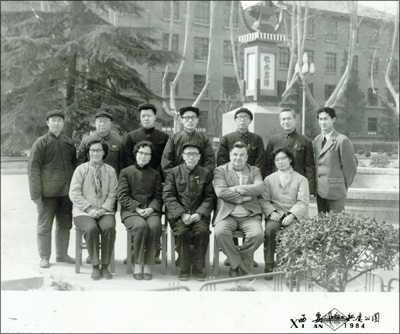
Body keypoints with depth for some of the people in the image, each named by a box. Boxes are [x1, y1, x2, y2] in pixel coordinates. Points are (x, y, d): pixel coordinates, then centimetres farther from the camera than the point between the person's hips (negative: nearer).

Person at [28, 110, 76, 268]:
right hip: (47, 193, -4)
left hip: (66, 192, 4)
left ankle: (62, 254, 23)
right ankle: (44, 257, 12)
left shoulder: (69, 143, 11)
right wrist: (36, 193, -12)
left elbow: (75, 165, 20)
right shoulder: (41, 143, -3)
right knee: (44, 225, 2)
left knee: (65, 224, 11)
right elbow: (33, 169, -6)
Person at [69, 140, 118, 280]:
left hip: (104, 211, 1)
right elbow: (74, 193, -2)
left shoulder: (110, 171, 11)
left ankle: (105, 266, -18)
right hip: (83, 211, -1)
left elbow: (112, 194, 5)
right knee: (91, 228, -33)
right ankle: (95, 266, -18)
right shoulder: (81, 169, 5)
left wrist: (103, 209, -11)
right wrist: (89, 209, -12)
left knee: (109, 227, -31)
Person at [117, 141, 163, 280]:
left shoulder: (155, 174, 20)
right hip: (130, 211, -2)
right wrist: (137, 208, -11)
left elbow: (158, 197, 11)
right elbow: (122, 196, 2)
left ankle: (147, 264, -20)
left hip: (151, 211, 2)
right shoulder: (125, 172, 12)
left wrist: (151, 209, -9)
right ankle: (138, 264, -19)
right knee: (142, 226, -35)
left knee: (154, 226, -33)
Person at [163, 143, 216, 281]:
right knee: (182, 232, -30)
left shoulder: (206, 174, 13)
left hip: (199, 214, 1)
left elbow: (210, 197, 6)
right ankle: (184, 269, -14)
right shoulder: (173, 172, 9)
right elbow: (168, 196, 0)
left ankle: (198, 268, -12)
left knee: (203, 231, -29)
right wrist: (182, 214, -13)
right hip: (178, 214, -1)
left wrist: (199, 213, -11)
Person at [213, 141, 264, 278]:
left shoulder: (254, 171, 20)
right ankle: (238, 264, -12)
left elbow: (259, 188, -1)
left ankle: (238, 265, -5)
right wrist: (244, 197, -7)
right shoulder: (220, 170, 12)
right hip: (227, 214, -1)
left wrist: (237, 189, -8)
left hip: (249, 215, 1)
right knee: (220, 232, -33)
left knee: (258, 235, -28)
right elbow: (220, 192, -6)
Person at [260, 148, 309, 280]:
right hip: (275, 214, 1)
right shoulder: (269, 179, 21)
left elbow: (303, 202, 2)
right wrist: (271, 212, -11)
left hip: (294, 216, -1)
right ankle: (269, 265, -25)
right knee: (270, 228, -33)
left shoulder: (301, 179, 14)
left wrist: (291, 215, -15)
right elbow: (264, 200, 10)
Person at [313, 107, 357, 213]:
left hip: (334, 191, -7)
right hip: (319, 190, 7)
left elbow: (351, 167, -6)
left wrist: (344, 186, 0)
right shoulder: (317, 140, 12)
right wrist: (315, 186, 11)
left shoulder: (342, 141, -10)